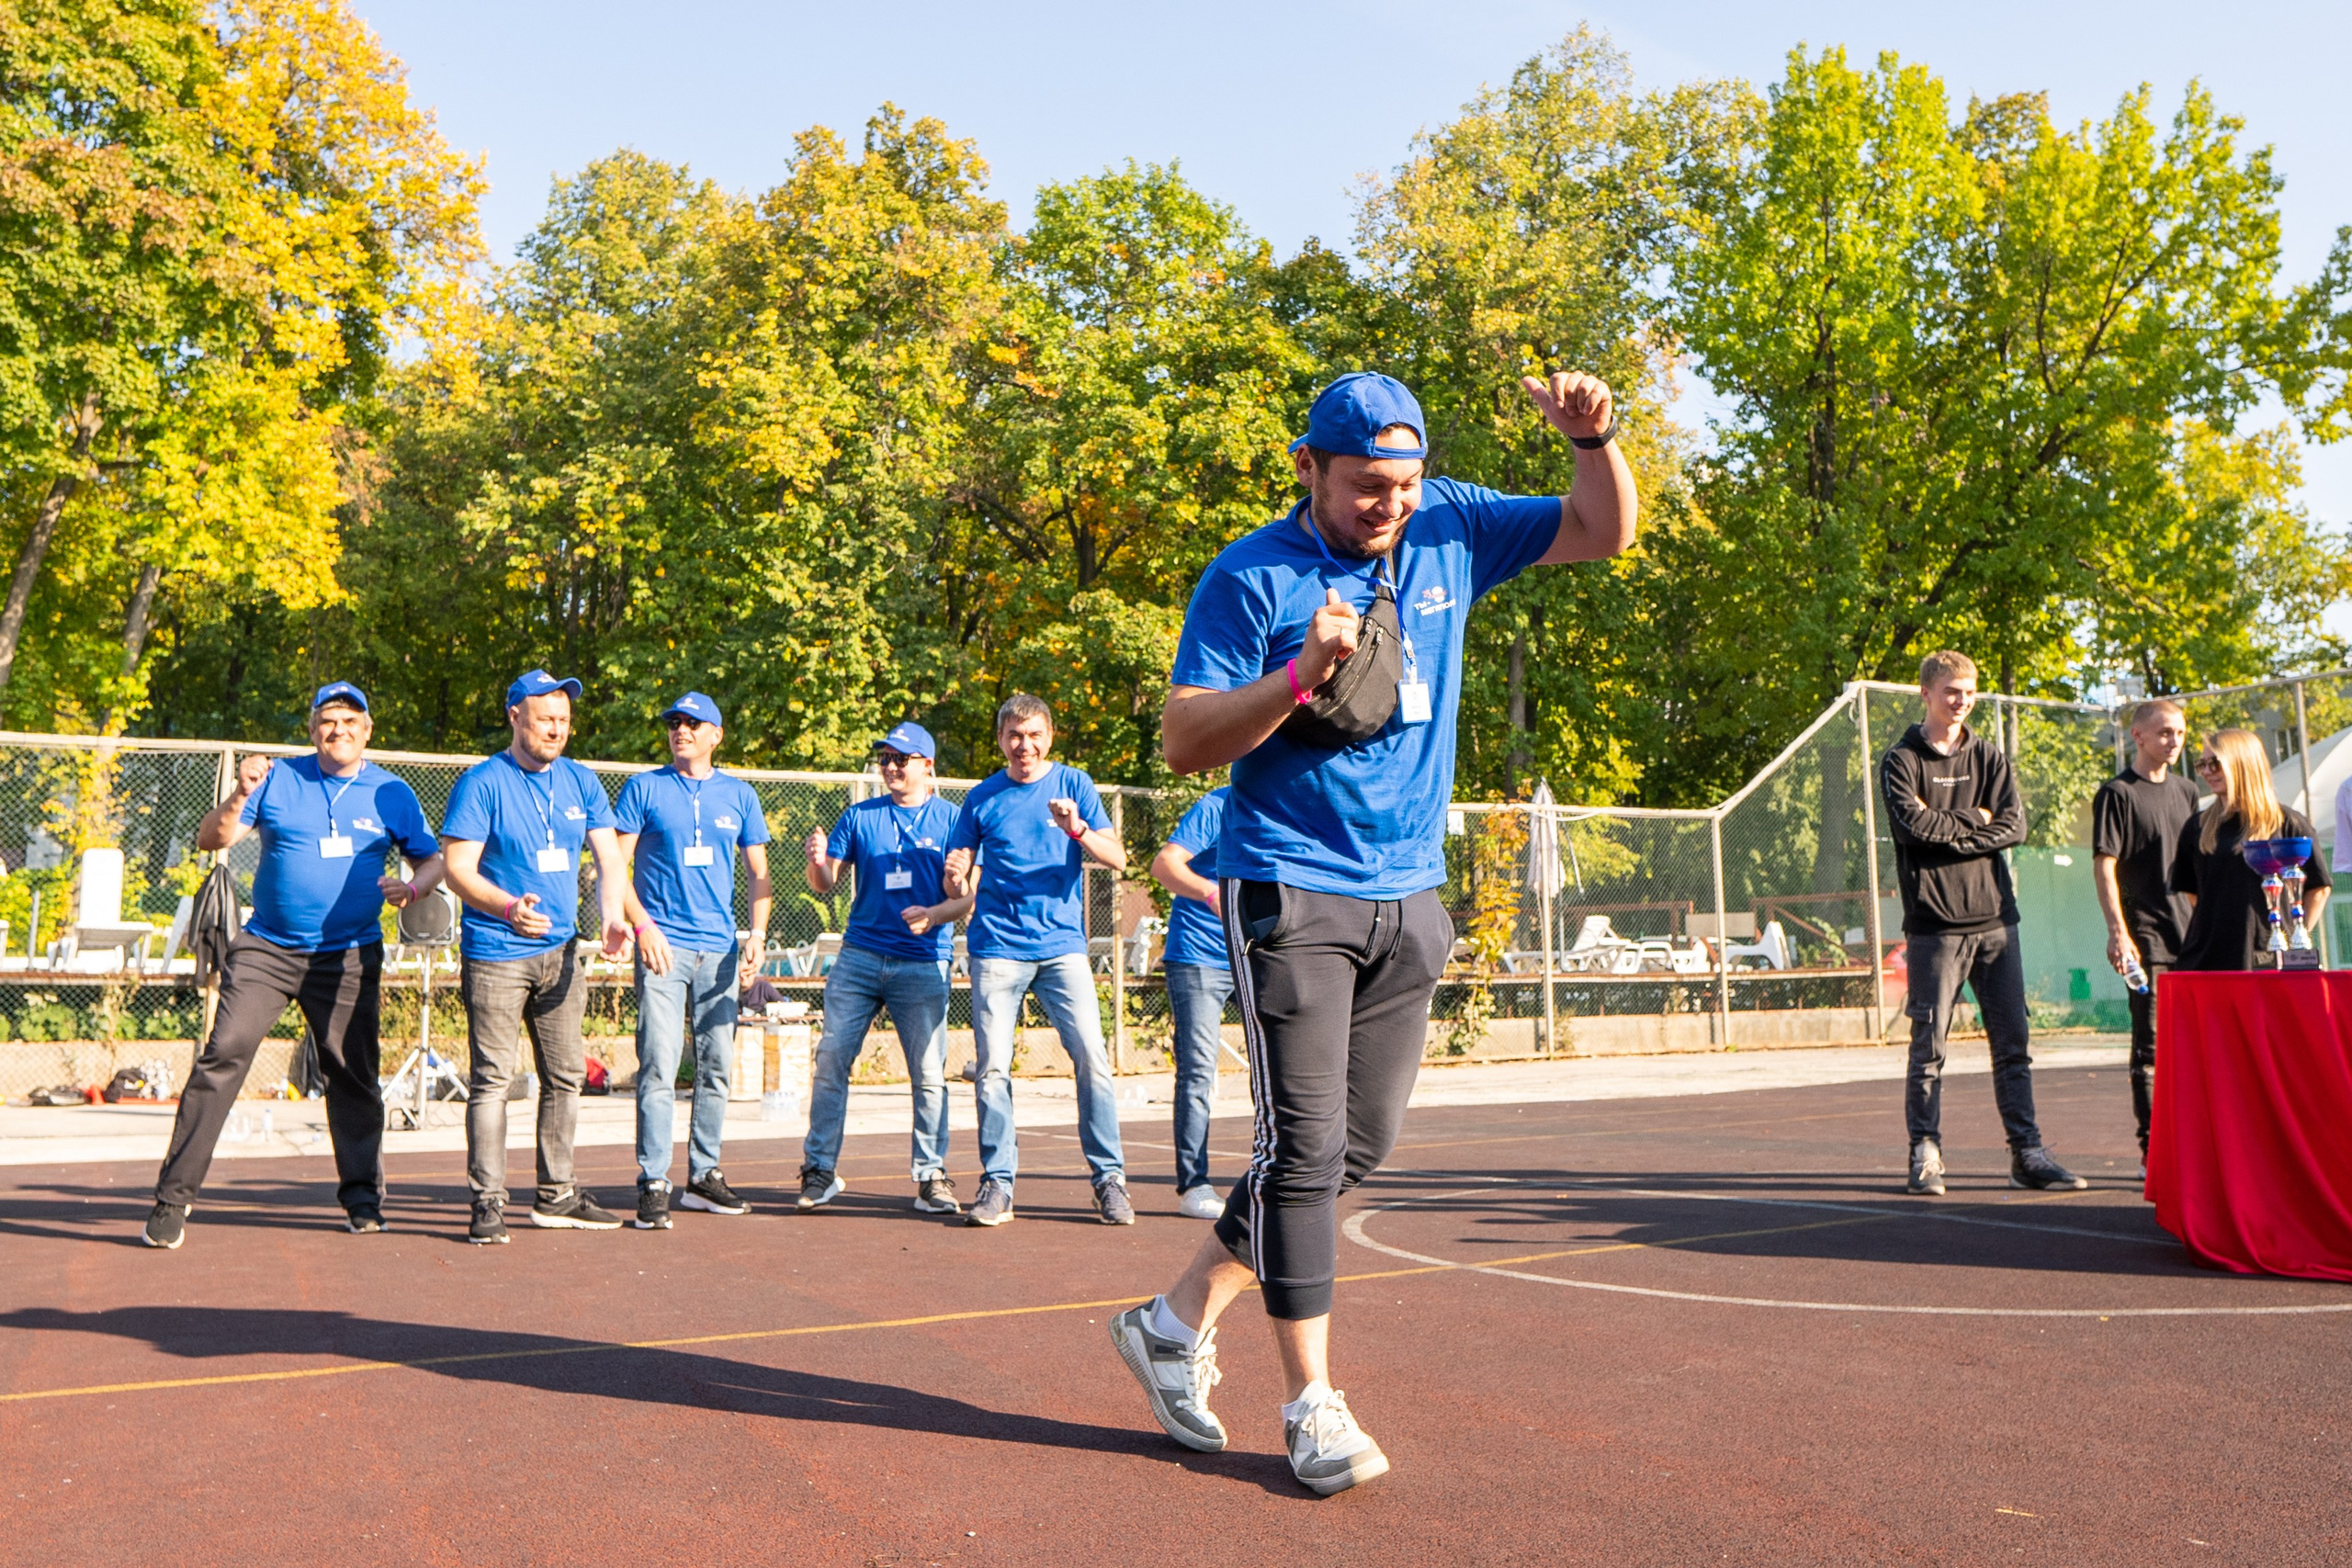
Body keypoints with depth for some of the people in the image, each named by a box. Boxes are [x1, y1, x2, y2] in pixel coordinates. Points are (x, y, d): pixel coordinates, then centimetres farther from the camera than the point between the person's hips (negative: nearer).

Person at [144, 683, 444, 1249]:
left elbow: (433, 859, 10)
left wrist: (413, 888, -11)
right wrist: (240, 797, -19)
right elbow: (211, 839, -1)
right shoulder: (277, 778, 4)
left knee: (354, 1073, 3)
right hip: (266, 949, -1)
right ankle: (173, 1197, -6)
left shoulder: (392, 794, 6)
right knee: (223, 1056, -13)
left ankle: (362, 1193, 18)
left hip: (349, 958, 1)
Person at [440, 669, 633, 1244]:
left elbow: (609, 857, 7)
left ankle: (556, 1196, 22)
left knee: (566, 1076, 11)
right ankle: (488, 1202, 3)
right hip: (495, 955, -6)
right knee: (492, 1078, -6)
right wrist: (509, 907, -30)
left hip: (560, 953, 6)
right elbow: (458, 867, -13)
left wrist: (612, 916, -11)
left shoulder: (580, 782, 9)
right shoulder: (482, 783, -7)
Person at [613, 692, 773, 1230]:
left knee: (717, 1067, 8)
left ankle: (704, 1175, 19)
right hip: (663, 944, -4)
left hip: (719, 948, 4)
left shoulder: (739, 796, 13)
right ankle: (654, 1184, -6)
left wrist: (756, 934, 1)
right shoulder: (644, 789, 4)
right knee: (659, 1065, -10)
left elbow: (758, 873, 15)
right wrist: (642, 926, -12)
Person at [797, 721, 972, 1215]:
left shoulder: (953, 819, 5)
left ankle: (931, 1176, 7)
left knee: (929, 1073, -4)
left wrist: (933, 915, -19)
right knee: (831, 1059, 0)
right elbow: (825, 883, 10)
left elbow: (971, 894, 0)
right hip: (858, 957, 2)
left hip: (924, 963, -2)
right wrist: (819, 863, -12)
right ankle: (819, 1170, 11)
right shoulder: (860, 816, 12)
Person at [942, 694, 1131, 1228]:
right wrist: (956, 879, -11)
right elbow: (955, 886, 12)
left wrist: (1077, 829, -19)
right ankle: (997, 1181, 8)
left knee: (1092, 1058, -9)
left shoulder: (1073, 784, 7)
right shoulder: (983, 797, 9)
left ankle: (1109, 1179, 2)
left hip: (1062, 945, -1)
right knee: (993, 1066, -3)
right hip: (998, 948, 1)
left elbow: (1117, 859, -1)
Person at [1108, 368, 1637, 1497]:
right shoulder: (1248, 578, -6)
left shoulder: (1449, 533, 8)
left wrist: (1592, 438, -7)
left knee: (1359, 1144, 9)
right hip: (1290, 892, -6)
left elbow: (1605, 532, 12)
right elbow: (1184, 742, -11)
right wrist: (1302, 675, -24)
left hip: (1409, 900, 6)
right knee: (1304, 1146, -6)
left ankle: (1176, 1319, 23)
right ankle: (1312, 1404, 8)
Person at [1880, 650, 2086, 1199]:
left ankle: (2027, 1154, 12)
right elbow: (1914, 823, -15)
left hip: (1995, 918, 4)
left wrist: (1946, 826, -10)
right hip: (1935, 923, -4)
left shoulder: (1990, 757, 14)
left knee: (2014, 1042, 5)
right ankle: (1925, 1155, 7)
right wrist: (1974, 820, -6)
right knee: (1929, 1045, -1)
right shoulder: (1902, 760, 2)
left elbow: (2015, 825, -1)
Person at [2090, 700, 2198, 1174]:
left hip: (2191, 933, 7)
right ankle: (2152, 1149, 2)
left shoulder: (2186, 790, 15)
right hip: (2146, 935, -7)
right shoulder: (2117, 793, -6)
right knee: (2150, 1046, -4)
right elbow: (2103, 866, -11)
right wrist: (2117, 931, -18)